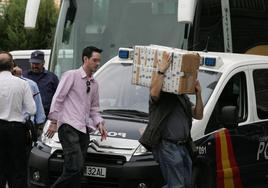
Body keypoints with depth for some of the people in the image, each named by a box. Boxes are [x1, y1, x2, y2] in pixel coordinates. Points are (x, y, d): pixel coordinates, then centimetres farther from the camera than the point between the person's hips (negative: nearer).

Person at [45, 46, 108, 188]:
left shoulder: (94, 84, 20)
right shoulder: (71, 76, -1)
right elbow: (58, 98, -4)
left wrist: (99, 123, 9)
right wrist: (54, 121, -9)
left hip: (84, 129, 7)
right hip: (69, 127, -7)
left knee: (78, 170, 4)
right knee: (75, 167, -20)